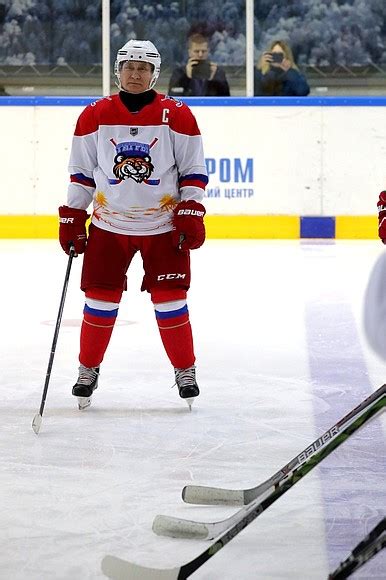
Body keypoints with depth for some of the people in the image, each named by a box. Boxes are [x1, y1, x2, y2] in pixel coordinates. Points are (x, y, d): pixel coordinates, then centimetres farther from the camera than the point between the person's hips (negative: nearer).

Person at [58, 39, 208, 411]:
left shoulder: (176, 115, -4)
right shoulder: (94, 116, 1)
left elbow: (193, 170, 0)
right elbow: (81, 172, 7)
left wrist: (191, 214, -8)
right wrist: (72, 218, 4)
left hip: (164, 225, -1)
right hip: (109, 224, 1)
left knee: (169, 299, -1)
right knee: (100, 298, 1)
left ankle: (185, 371, 14)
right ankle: (88, 369, 17)